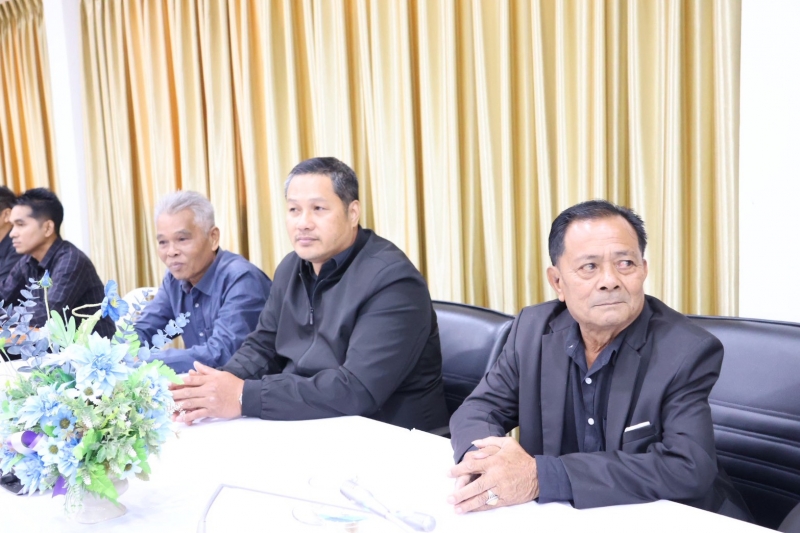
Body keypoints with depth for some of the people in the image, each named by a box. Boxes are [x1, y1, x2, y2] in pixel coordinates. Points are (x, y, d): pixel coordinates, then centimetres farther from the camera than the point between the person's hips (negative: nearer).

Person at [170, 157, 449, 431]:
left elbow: (357, 389, -28)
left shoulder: (393, 280, -21)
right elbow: (263, 345, 10)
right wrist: (219, 385, -12)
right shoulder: (292, 267, 5)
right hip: (304, 425, 7)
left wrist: (245, 397, -27)